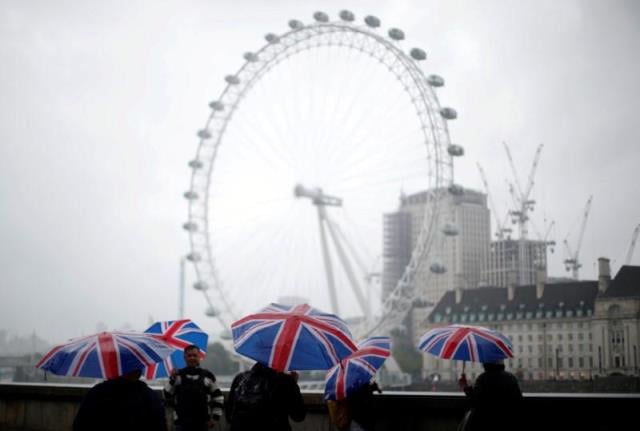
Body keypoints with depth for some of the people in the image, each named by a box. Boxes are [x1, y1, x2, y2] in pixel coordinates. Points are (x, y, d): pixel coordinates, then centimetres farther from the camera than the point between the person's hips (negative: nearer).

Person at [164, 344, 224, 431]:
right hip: (182, 422, -1)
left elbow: (218, 397, 8)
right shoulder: (178, 375, 2)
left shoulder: (208, 376, 4)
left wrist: (215, 417, 2)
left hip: (202, 422, 1)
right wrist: (172, 379, -16)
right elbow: (167, 395, -4)